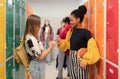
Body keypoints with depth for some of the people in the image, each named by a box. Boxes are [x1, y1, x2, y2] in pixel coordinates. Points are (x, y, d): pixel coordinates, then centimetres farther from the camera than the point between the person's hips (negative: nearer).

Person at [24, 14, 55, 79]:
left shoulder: (30, 37, 5)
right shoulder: (31, 39, -24)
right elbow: (40, 56, -22)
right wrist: (50, 47, -12)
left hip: (37, 65, 9)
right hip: (37, 66, -9)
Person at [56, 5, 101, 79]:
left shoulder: (85, 32, -17)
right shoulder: (71, 31, 4)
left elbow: (92, 48, -23)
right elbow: (68, 43, 16)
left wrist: (85, 61, -20)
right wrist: (61, 42, -3)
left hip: (80, 59, -6)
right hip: (71, 58, 6)